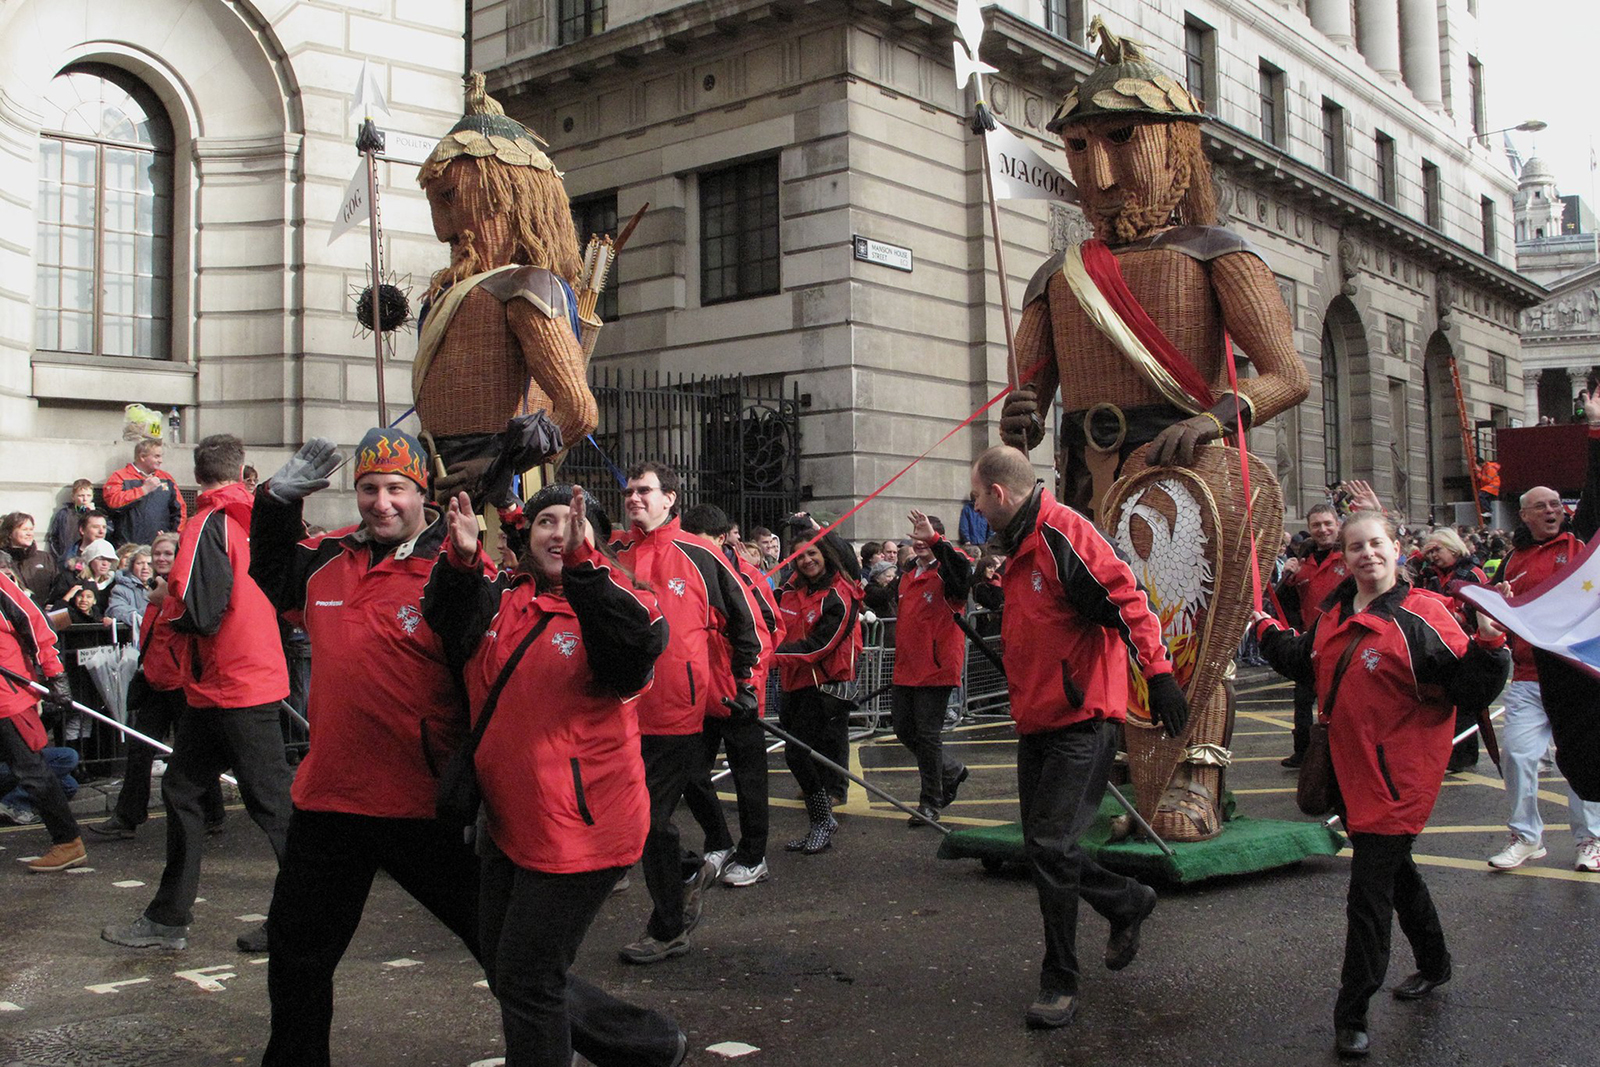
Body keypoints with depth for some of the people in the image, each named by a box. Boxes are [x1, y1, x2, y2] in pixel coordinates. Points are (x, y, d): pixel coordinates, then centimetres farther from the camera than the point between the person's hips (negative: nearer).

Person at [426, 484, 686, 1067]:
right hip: (509, 823, 8)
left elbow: (634, 650, -30)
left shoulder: (615, 600, -9)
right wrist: (462, 561, -18)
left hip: (579, 826, -8)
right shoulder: (504, 600, 9)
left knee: (527, 980, -2)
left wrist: (582, 564, -39)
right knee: (505, 972, 18)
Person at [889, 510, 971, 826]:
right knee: (904, 730, 14)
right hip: (907, 670, 8)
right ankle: (951, 771, 35)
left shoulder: (946, 574, -10)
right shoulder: (908, 576, 14)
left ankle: (931, 803, 12)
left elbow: (961, 570, -37)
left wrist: (934, 540, -47)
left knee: (927, 734, -2)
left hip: (935, 668, -8)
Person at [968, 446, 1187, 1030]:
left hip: (1080, 719, -10)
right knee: (1044, 845, 13)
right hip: (1036, 720, 10)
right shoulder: (1020, 546, 16)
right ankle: (1128, 902, 35)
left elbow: (1125, 598, -23)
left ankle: (1060, 981, 5)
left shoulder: (1062, 532, -15)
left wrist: (1157, 674, -29)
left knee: (1050, 846, -9)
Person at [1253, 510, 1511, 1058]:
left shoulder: (1421, 615, -16)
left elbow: (1471, 691, -19)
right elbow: (1303, 662, 26)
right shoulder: (1334, 618, 7)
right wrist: (1265, 628, 25)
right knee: (1393, 869, 24)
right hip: (1354, 768, 8)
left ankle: (1351, 1014, 6)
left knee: (1369, 890, -6)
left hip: (1400, 774, -8)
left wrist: (1489, 643, -34)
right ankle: (1434, 962, 48)